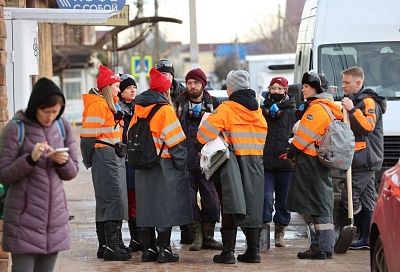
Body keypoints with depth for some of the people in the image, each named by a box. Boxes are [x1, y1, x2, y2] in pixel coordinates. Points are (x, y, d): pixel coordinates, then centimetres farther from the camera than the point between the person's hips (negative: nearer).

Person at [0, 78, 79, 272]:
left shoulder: (63, 127, 8)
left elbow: (72, 173, 13)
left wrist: (63, 162, -9)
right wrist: (30, 159, -21)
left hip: (55, 215, 5)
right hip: (25, 217, -5)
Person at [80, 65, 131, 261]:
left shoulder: (109, 104, 20)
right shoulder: (97, 104, -13)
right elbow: (88, 134, -16)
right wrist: (89, 160, -12)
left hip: (114, 157, 11)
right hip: (105, 157, -11)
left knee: (105, 201, 12)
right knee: (113, 199, -14)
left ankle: (105, 245, 17)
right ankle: (111, 247, -16)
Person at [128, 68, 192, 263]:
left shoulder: (138, 109, 7)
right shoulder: (164, 109, -13)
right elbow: (176, 140, -14)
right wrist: (181, 162, -4)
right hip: (164, 166, -6)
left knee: (146, 205, 11)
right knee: (165, 205, -1)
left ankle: (148, 249, 13)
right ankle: (164, 249, -1)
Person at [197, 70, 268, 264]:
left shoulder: (227, 108, -9)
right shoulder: (257, 109, 9)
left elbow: (205, 133, -13)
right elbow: (262, 135, 13)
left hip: (233, 161, -5)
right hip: (255, 163, 5)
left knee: (230, 205, -1)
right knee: (252, 204, 11)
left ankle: (228, 251, -3)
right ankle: (253, 250, 11)